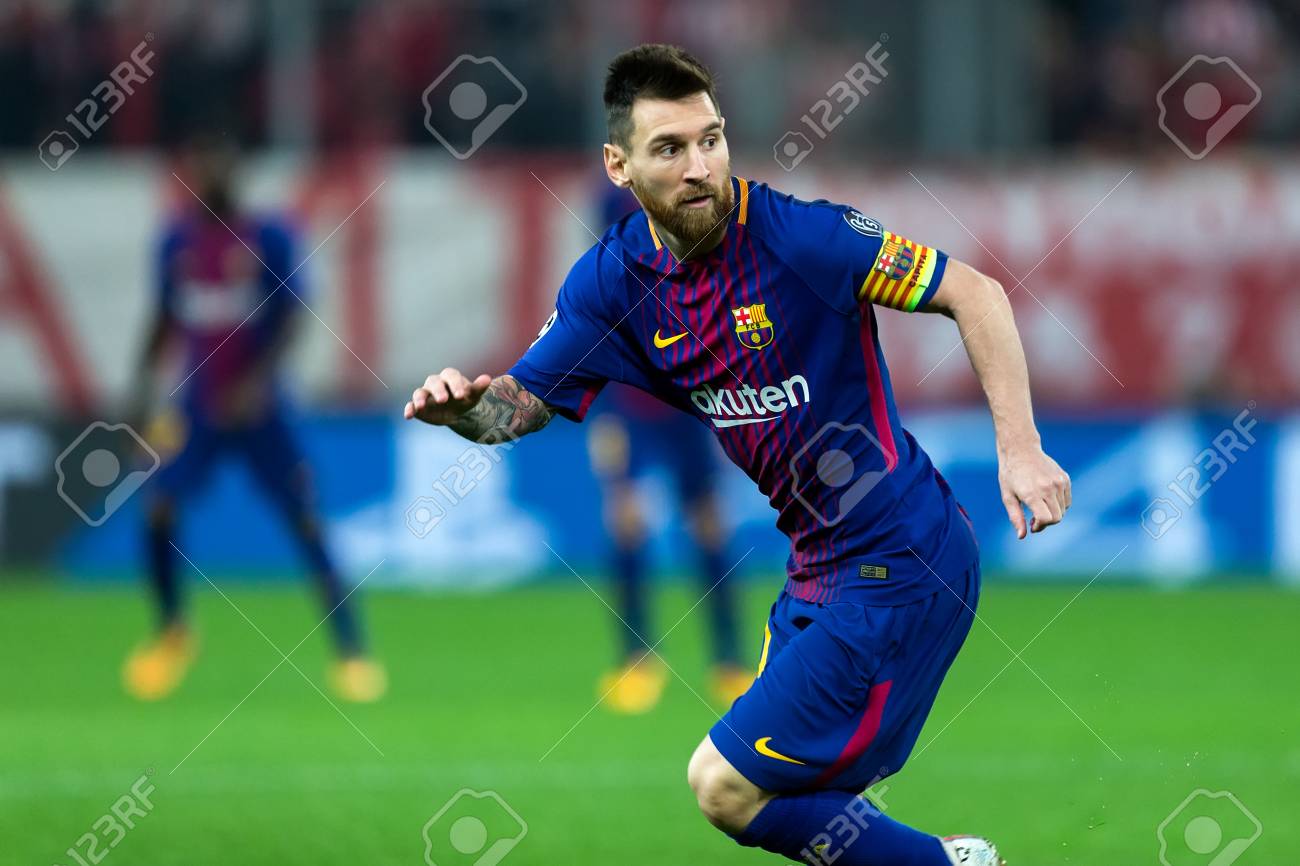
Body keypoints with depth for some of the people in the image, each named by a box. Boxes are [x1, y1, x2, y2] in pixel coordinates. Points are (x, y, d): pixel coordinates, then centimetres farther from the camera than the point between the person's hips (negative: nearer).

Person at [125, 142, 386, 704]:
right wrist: (146, 379, 3)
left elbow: (291, 316, -12)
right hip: (197, 410, 3)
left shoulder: (268, 239, -7)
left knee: (306, 525, -8)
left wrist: (258, 378, -25)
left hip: (257, 406, -3)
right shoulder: (178, 242, 4)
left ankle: (351, 652, -2)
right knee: (158, 512, -12)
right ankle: (172, 631, 10)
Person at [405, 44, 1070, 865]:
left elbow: (975, 292, -14)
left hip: (899, 566, -8)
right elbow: (523, 400, 6)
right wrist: (465, 405, -18)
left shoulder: (795, 235, -20)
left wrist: (1018, 445, -23)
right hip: (817, 576, 8)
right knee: (792, 797, 16)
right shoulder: (613, 279, -1)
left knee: (726, 787, -8)